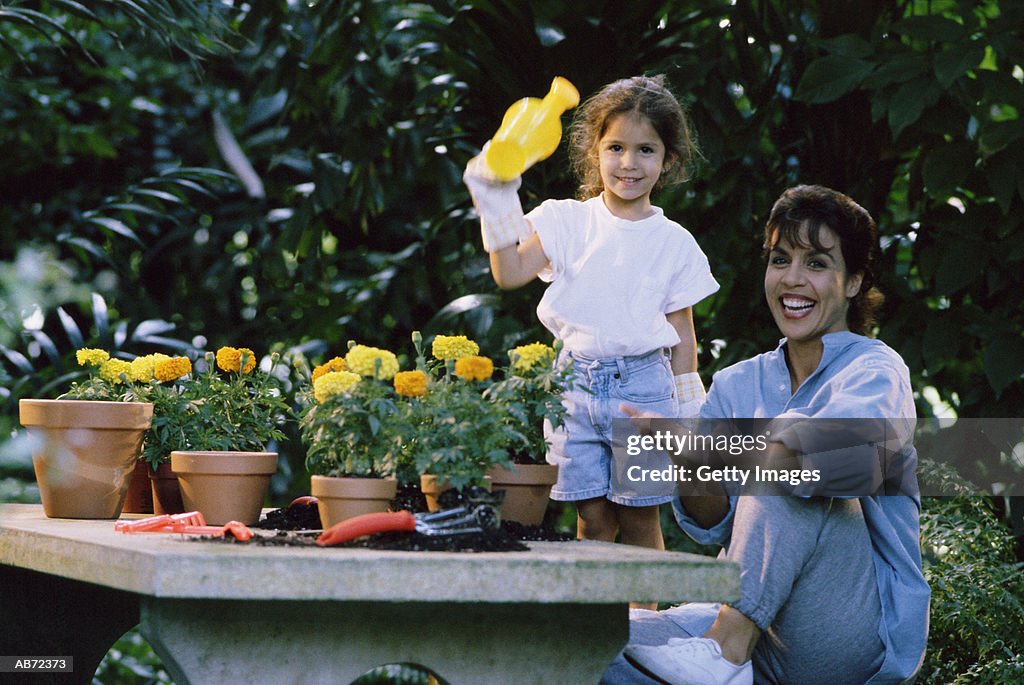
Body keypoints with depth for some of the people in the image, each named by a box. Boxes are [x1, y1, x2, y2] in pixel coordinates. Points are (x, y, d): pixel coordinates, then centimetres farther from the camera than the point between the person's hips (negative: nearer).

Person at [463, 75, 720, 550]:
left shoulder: (675, 243, 3)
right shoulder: (567, 221, 4)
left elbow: (682, 333, 6)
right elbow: (510, 274, -6)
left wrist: (688, 416, 5)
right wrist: (499, 203, -12)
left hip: (642, 383, -1)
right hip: (577, 381, 1)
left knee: (640, 518, 1)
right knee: (592, 518, 3)